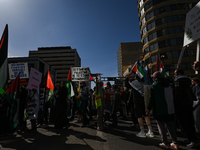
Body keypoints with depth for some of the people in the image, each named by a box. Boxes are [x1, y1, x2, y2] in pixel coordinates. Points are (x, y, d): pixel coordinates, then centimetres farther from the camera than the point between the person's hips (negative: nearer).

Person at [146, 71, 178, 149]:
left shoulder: (154, 85, -12)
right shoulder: (168, 85, 7)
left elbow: (153, 99, -13)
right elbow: (171, 98, 13)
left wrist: (149, 108, -4)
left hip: (159, 110, -6)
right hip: (170, 110, 6)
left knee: (161, 126, 7)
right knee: (170, 126, 17)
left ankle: (165, 143, 11)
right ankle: (175, 143, 23)